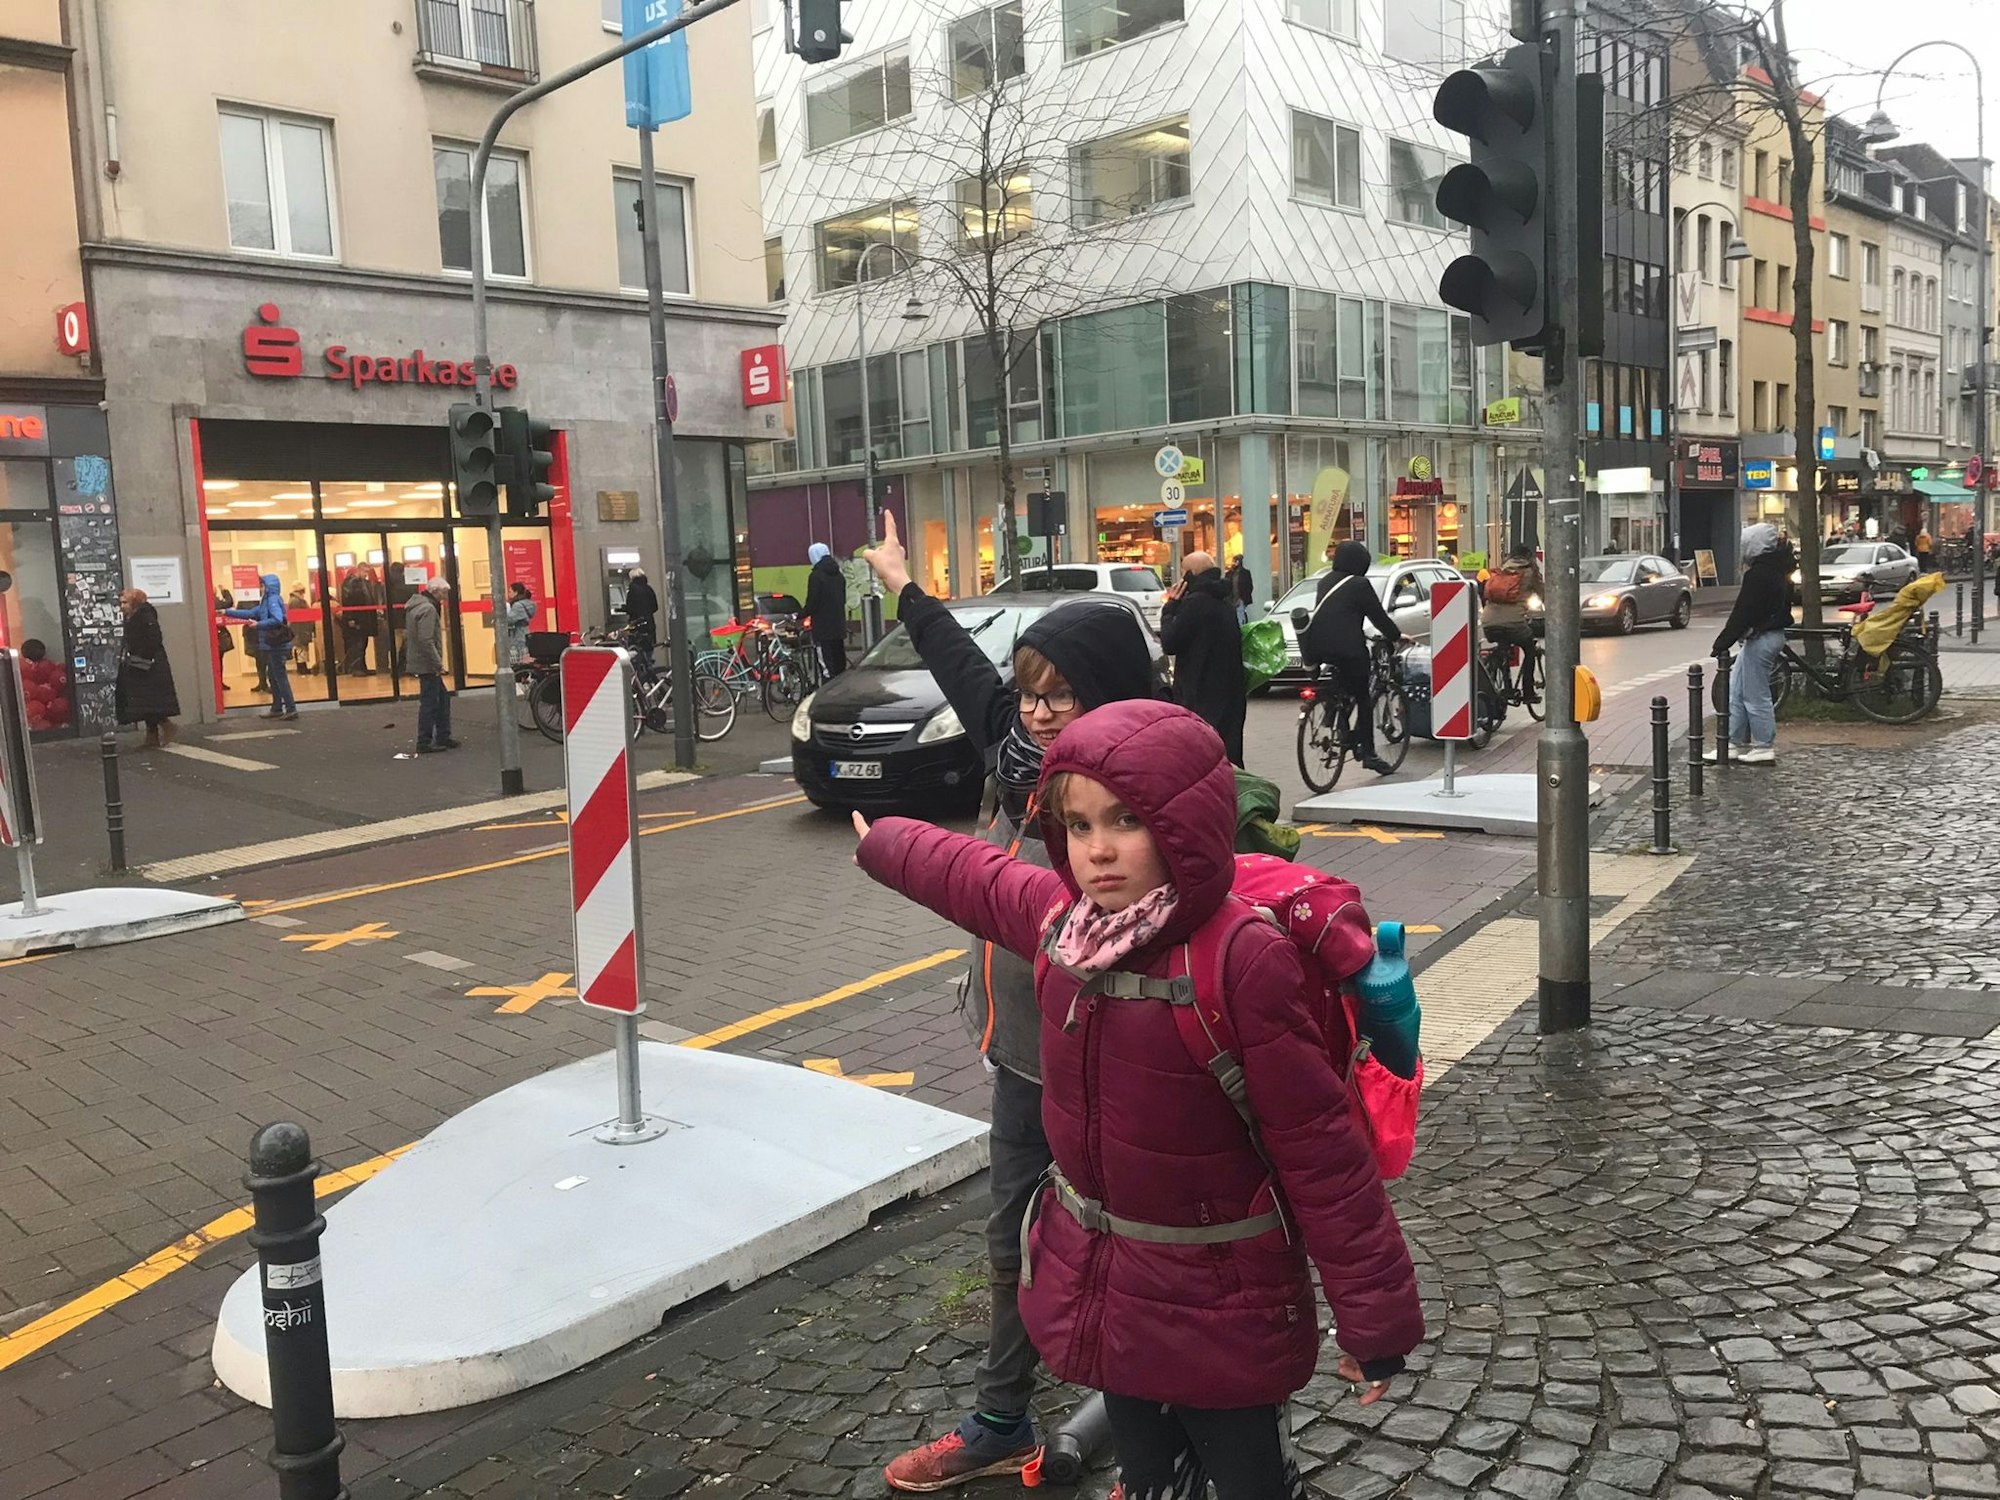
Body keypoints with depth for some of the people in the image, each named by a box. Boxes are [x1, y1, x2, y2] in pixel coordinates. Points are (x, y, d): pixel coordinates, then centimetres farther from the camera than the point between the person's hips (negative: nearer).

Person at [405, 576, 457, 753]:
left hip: (419, 662, 10)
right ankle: (424, 743, 1)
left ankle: (443, 737, 21)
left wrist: (408, 657, 24)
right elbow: (426, 640, -25)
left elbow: (407, 636, 21)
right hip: (427, 665, -10)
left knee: (442, 698, 16)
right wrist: (438, 664, -20)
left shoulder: (414, 606, 15)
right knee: (429, 702, -4)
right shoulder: (428, 609, -18)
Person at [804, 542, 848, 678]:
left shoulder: (815, 576, -14)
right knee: (839, 663, 15)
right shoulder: (839, 575, 10)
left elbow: (812, 602, -15)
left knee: (826, 667, -8)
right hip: (839, 626, 8)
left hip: (823, 627, -8)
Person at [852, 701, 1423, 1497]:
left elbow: (1321, 1151, -22)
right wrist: (879, 843, 33)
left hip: (1220, 1308, -6)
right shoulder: (1059, 915, -8)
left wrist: (1374, 1317, -16)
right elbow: (964, 872, 15)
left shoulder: (1243, 959, -28)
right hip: (1101, 1289, 6)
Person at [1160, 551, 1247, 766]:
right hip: (1229, 697, 9)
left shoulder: (1195, 603, -15)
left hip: (1202, 700, -9)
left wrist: (1170, 607, -1)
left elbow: (1169, 643, -13)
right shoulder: (1224, 603, 14)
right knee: (1228, 751, 14)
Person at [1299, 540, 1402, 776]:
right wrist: (1396, 636, 17)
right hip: (1346, 648, -7)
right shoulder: (1359, 584, -4)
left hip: (1317, 646, 7)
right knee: (1363, 698, 3)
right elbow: (1378, 614, 1)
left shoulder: (1326, 581, 17)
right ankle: (1368, 752, 3)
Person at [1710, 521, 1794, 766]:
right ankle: (1735, 743, 18)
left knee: (1755, 695, -2)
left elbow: (1742, 613, -21)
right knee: (1736, 691, 14)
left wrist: (1722, 643, -17)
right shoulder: (1777, 570, 11)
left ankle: (1765, 747, 5)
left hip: (1760, 638, -10)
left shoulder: (1757, 574, -19)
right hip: (1774, 634, 10)